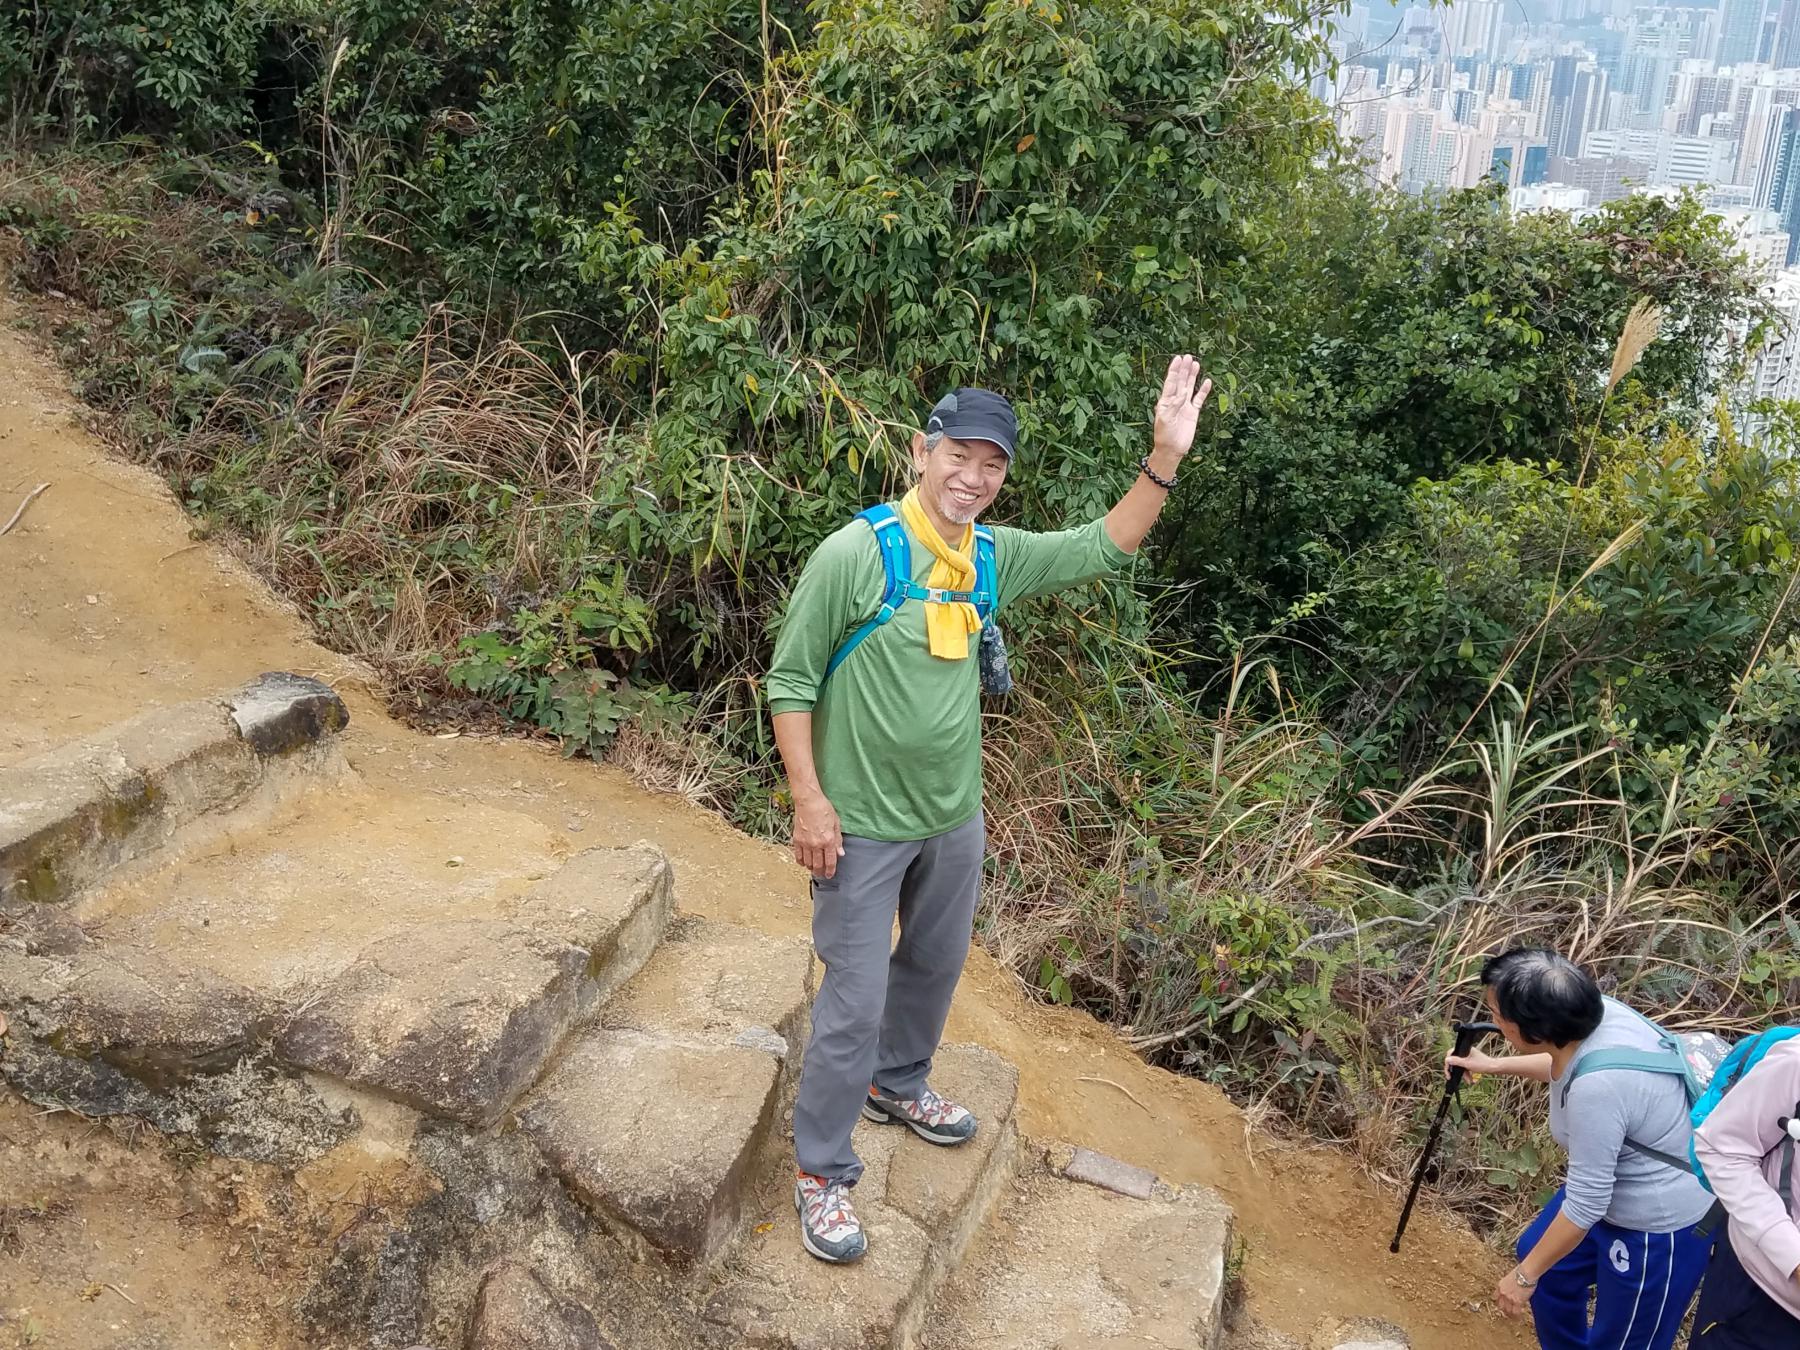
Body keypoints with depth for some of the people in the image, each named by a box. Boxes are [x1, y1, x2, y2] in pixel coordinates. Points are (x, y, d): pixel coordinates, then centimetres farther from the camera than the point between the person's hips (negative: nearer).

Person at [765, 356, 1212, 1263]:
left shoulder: (994, 557, -1)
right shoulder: (855, 553, -19)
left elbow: (1102, 549, 7)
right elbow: (790, 681, -14)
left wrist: (1164, 458, -5)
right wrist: (809, 800, -18)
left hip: (954, 819, 7)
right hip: (862, 824, -7)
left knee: (936, 966, 25)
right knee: (855, 1002, 1)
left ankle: (897, 1085, 51)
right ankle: (822, 1172, 19)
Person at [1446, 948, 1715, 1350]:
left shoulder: (1597, 1086, -39)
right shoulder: (1590, 1015, -15)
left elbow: (1585, 1204, -28)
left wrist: (1524, 1276, -15)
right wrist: (1494, 1065, 16)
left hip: (1660, 1223, -9)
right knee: (1544, 1258, 26)